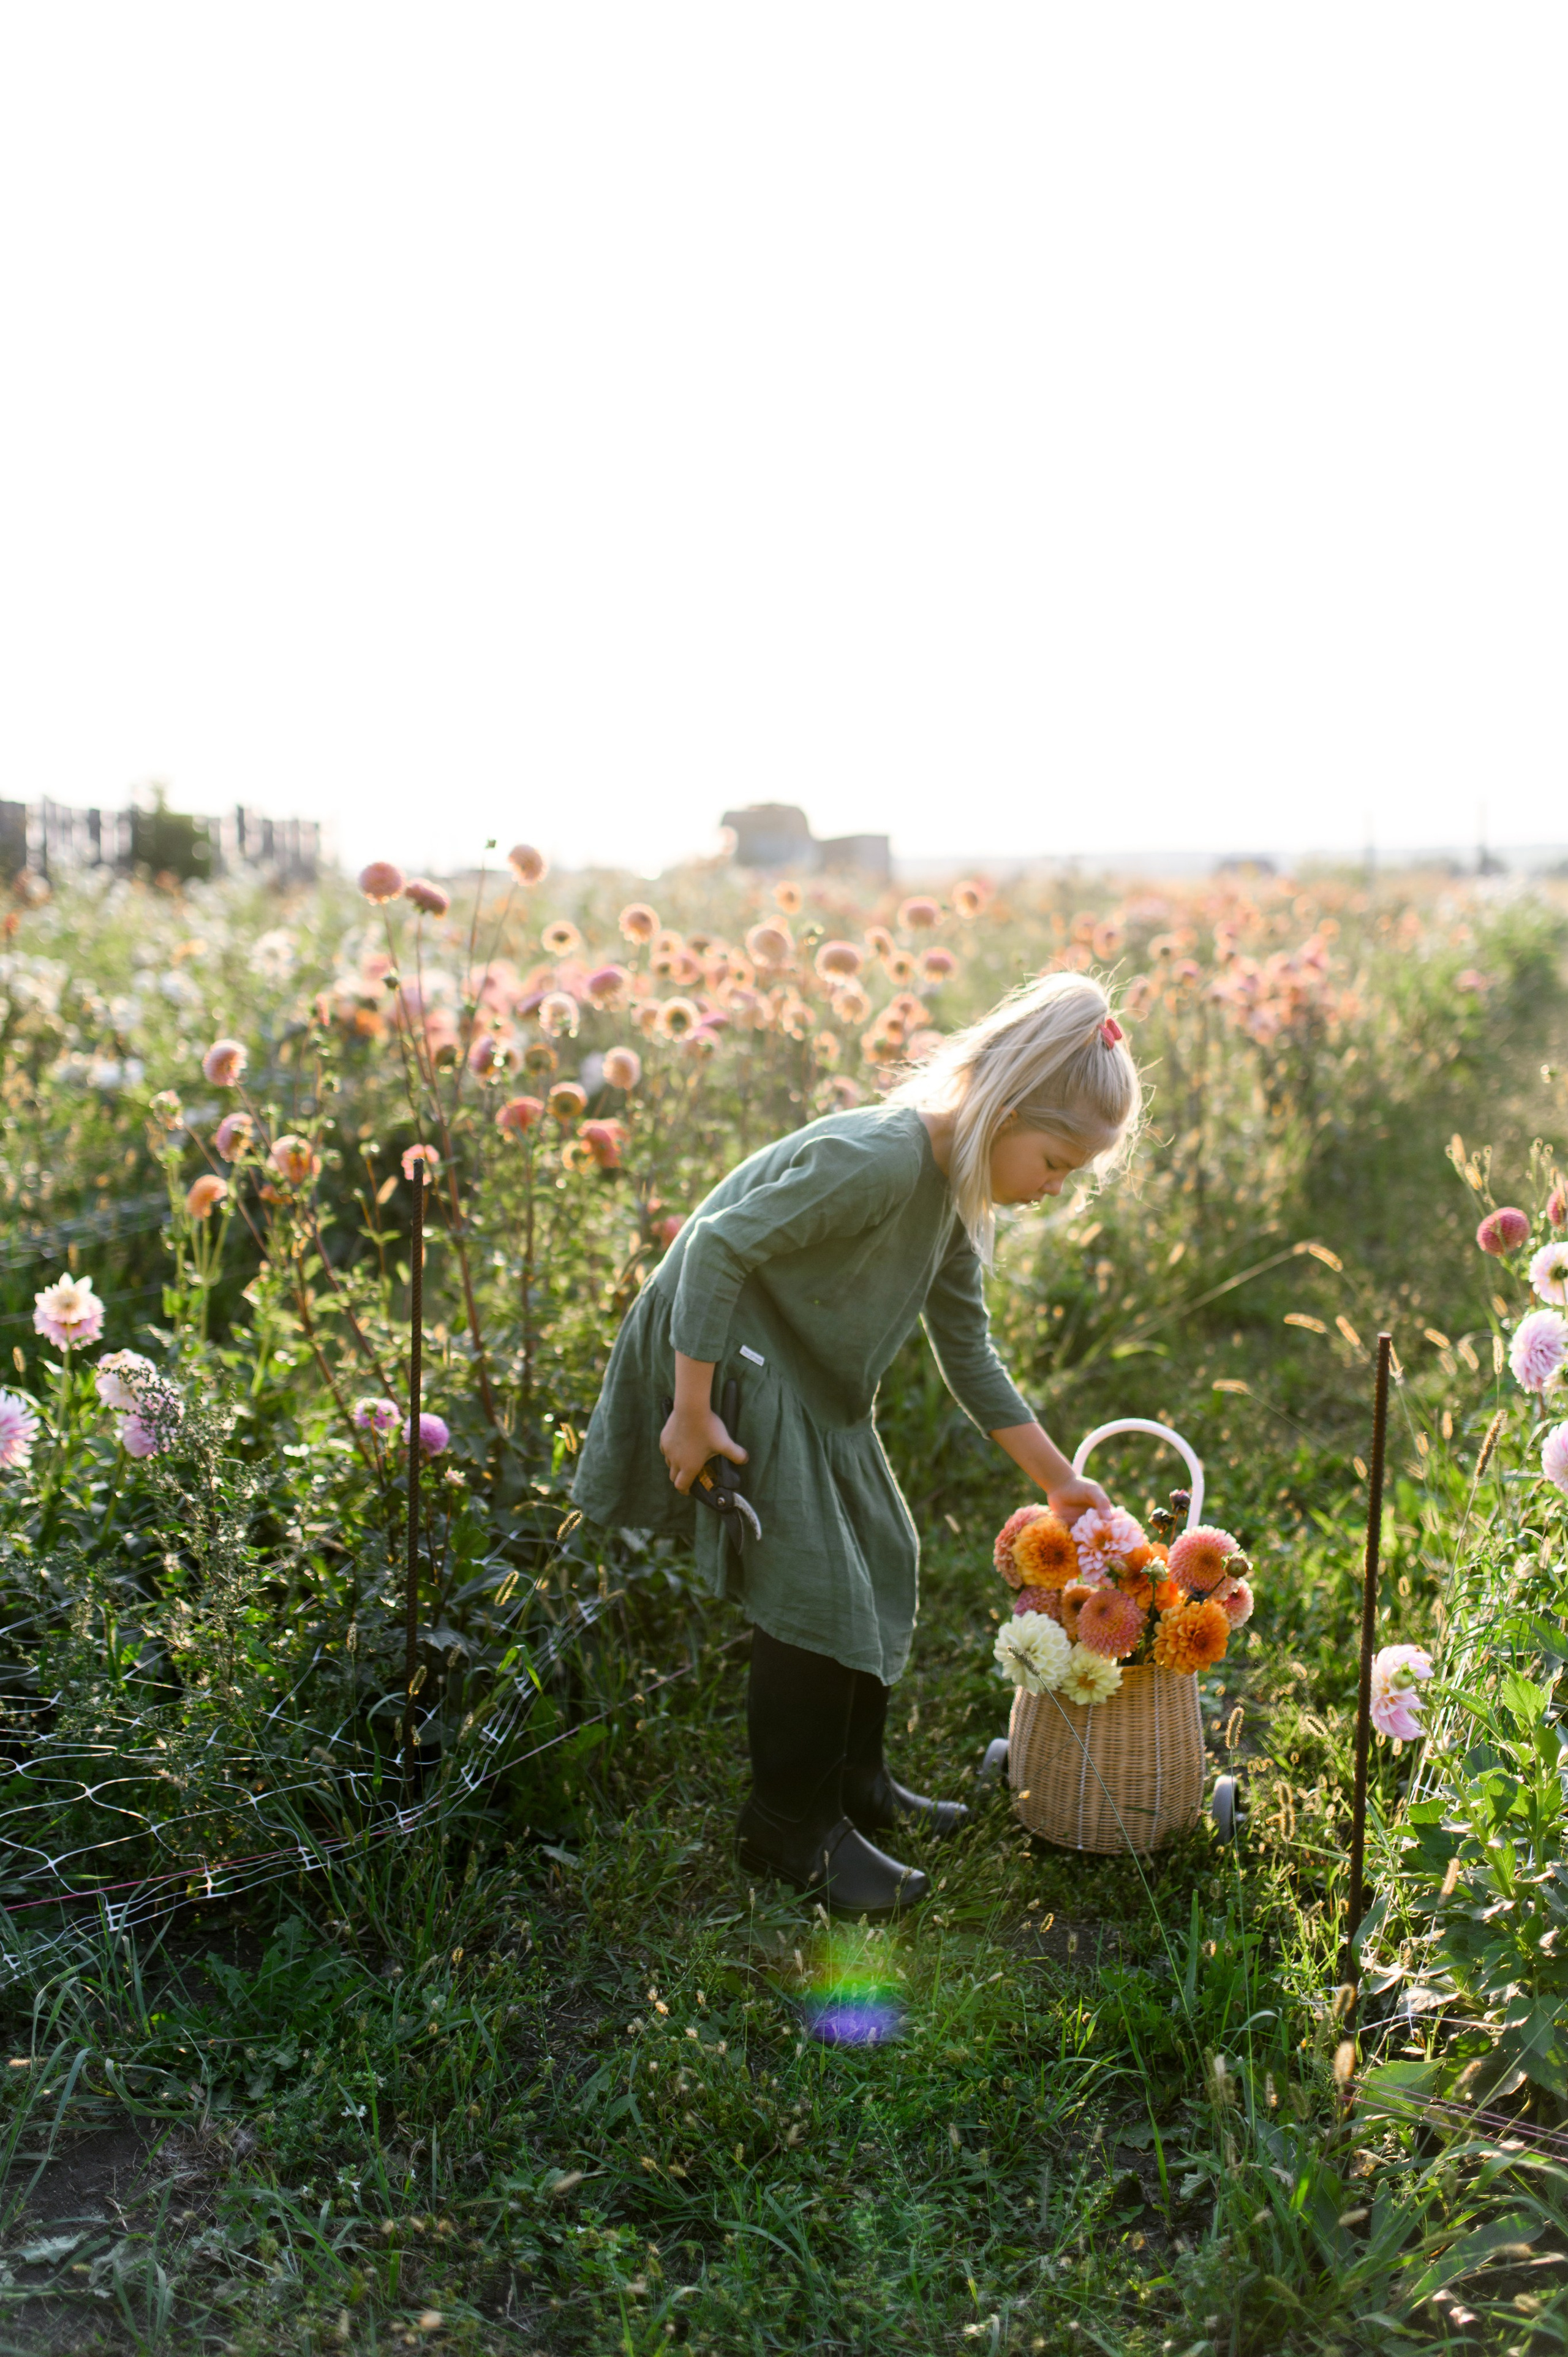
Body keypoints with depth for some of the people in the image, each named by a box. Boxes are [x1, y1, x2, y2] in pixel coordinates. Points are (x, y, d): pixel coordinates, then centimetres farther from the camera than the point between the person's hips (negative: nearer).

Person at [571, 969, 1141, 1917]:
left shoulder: (960, 1199, 3)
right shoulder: (880, 1158, -28)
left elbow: (969, 1355, 12)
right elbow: (718, 1245, -29)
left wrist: (1059, 1479, 13)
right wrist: (691, 1413, -26)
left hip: (811, 1381, 10)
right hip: (726, 1358, -10)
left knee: (884, 1557, 14)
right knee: (813, 1590, -8)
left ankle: (855, 1784, 30)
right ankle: (791, 1830, 9)